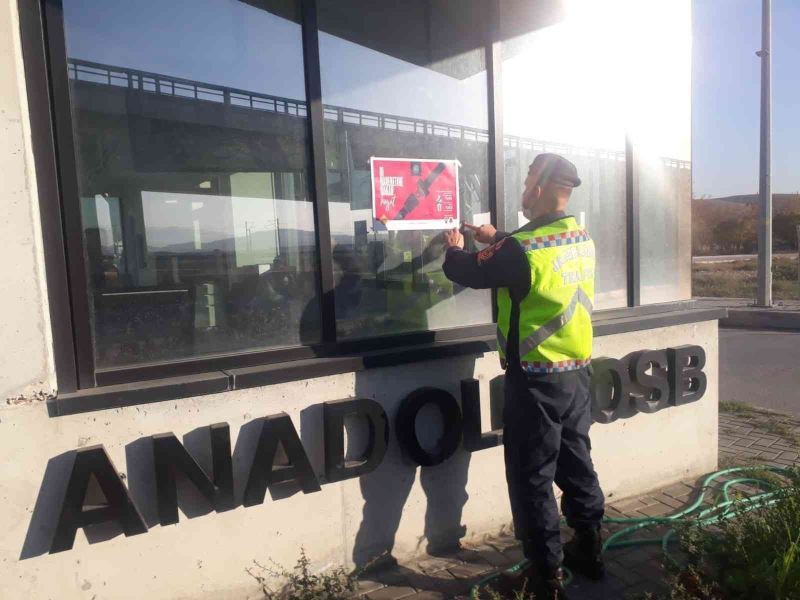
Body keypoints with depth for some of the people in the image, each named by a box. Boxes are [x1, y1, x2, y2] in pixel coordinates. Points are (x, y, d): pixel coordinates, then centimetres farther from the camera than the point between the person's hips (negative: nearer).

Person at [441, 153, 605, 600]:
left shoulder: (521, 249, -21)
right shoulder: (583, 241, 3)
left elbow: (466, 272, -8)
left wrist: (454, 249, 14)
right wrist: (497, 240, 28)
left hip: (536, 380, -8)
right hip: (578, 372, 8)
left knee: (532, 477, 5)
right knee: (576, 463, 20)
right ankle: (589, 550, 35)